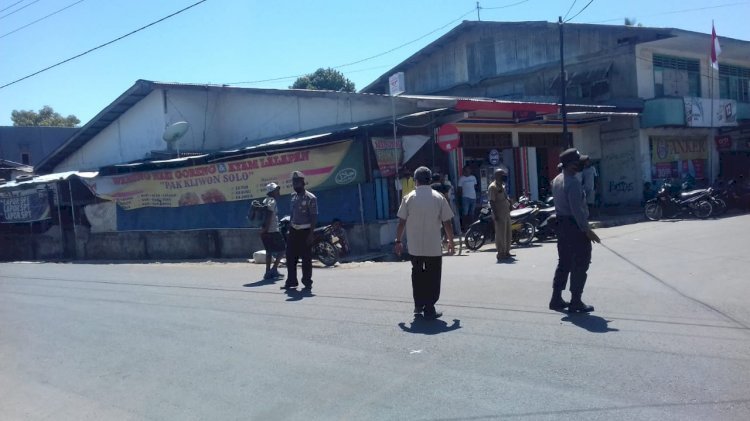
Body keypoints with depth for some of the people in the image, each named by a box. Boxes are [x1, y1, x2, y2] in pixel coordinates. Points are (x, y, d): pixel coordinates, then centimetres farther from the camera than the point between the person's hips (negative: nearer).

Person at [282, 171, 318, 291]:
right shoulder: (293, 196, 12)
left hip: (305, 231, -7)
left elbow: (314, 217, -13)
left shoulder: (310, 198, -11)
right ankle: (291, 281, 21)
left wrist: (310, 234, -18)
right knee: (290, 257, 9)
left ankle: (307, 283, 8)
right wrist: (289, 229, 16)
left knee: (306, 259, -1)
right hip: (294, 231, 7)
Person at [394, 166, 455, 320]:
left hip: (414, 247, 2)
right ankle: (429, 309, 4)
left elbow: (401, 222, -3)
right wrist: (451, 241, 9)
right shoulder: (439, 198, -3)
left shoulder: (409, 198, -2)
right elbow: (447, 223, -3)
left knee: (417, 275, 17)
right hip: (434, 247, -2)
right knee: (432, 277, 6)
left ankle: (418, 306, 21)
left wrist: (398, 241, 7)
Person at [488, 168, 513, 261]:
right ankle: (501, 253, 1)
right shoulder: (492, 187, -14)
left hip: (506, 213, 10)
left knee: (508, 233, 14)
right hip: (499, 214, -10)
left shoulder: (502, 186, 16)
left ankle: (507, 252, 23)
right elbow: (491, 202, -18)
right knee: (501, 234, -5)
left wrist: (510, 202, 5)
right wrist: (495, 214, -22)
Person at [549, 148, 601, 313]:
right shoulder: (573, 182, -19)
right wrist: (587, 230, -20)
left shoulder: (557, 180, 11)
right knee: (580, 265, -1)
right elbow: (577, 209, -23)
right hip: (575, 226, -9)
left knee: (564, 263, 14)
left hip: (562, 224, 9)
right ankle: (576, 302, 2)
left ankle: (556, 299, 17)